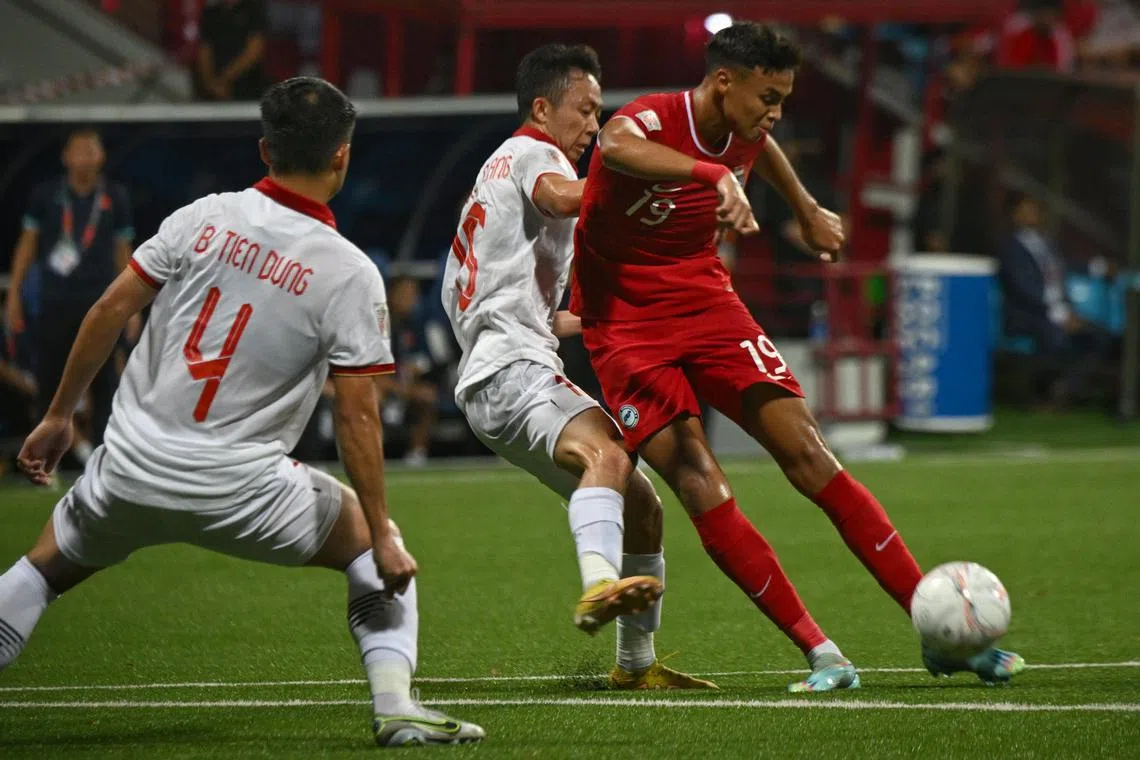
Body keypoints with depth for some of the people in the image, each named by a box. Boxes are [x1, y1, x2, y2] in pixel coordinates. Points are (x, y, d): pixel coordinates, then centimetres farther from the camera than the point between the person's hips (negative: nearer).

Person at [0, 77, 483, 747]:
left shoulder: (205, 218, 0)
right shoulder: (351, 274, -8)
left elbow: (110, 310, 1)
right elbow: (357, 417, -9)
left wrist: (59, 415, 12)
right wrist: (385, 537, -4)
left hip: (131, 467, 2)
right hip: (238, 489, -2)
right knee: (372, 546, 18)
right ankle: (396, 707, 5)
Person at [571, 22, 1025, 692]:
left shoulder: (743, 133, -1)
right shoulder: (651, 120, -23)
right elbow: (614, 148, -50)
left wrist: (808, 212, 38)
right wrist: (717, 176, -64)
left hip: (706, 301, 5)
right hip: (626, 324, -5)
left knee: (807, 453, -8)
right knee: (702, 491, -19)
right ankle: (822, 655, -15)